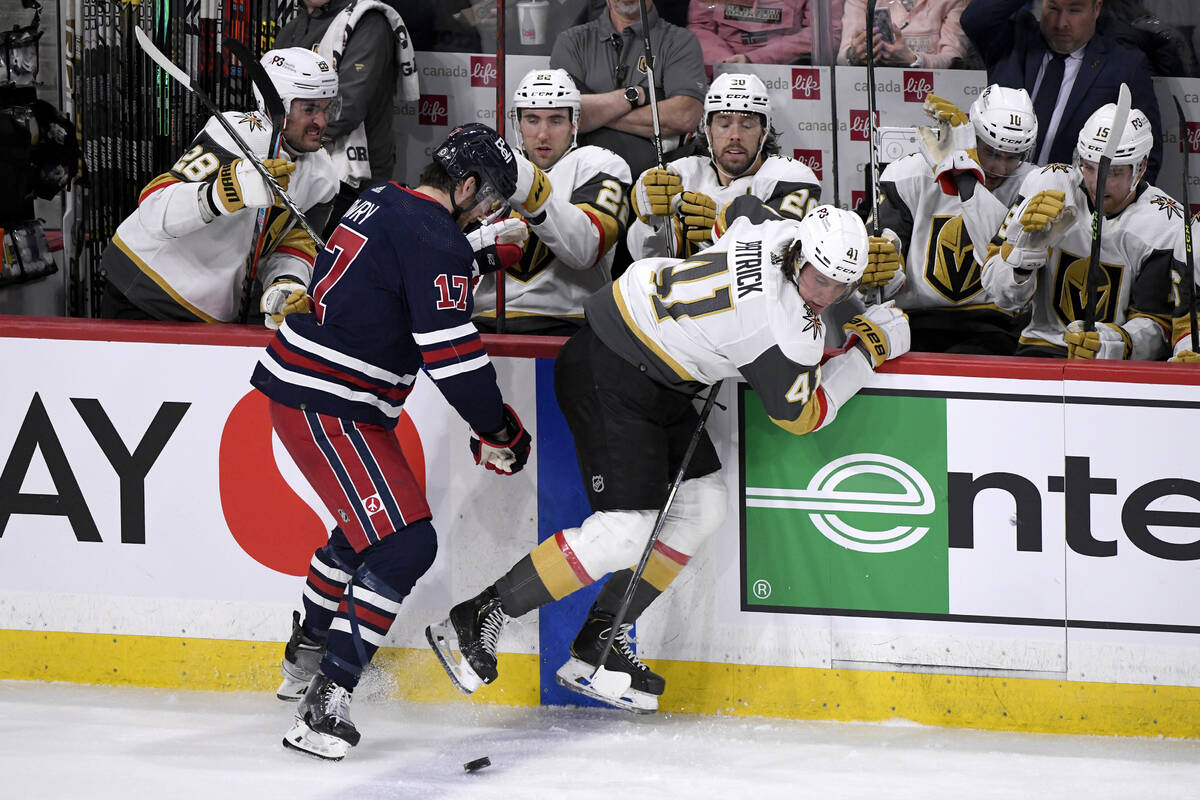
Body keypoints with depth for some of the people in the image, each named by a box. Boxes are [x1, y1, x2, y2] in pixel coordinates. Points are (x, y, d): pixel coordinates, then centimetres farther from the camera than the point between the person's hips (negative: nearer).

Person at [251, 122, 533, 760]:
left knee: (368, 524, 31)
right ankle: (323, 707, -21)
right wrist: (498, 430, -8)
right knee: (403, 545, -16)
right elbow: (450, 355, -21)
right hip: (327, 407, -11)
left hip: (299, 381, 11)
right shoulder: (436, 239, -17)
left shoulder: (381, 203, 13)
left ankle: (305, 659, 49)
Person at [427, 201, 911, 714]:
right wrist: (868, 351, -2)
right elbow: (801, 416, -8)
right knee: (626, 530, -15)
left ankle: (596, 647, 12)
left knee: (702, 506, 8)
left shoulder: (784, 233, 0)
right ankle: (477, 621, -6)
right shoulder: (790, 331, -24)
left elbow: (742, 209, 25)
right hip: (609, 377, -11)